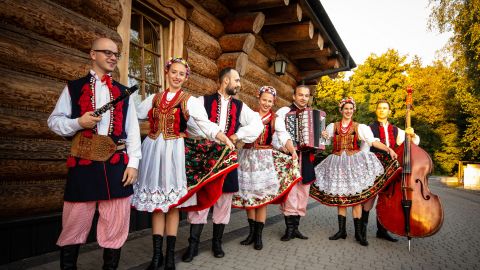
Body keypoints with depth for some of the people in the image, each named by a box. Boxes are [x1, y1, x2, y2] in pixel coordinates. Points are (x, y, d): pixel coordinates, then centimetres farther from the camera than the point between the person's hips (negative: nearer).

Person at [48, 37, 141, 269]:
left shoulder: (123, 92, 15)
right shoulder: (73, 87, 8)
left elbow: (132, 130, 10)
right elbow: (54, 121, 8)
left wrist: (133, 163, 1)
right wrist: (78, 123, -13)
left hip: (117, 165, 2)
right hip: (83, 164, -2)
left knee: (116, 224, 6)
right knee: (74, 224, 6)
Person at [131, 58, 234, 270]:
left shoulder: (190, 101, 1)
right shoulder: (154, 99, 12)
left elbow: (206, 124, -9)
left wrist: (225, 139, -21)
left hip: (174, 152, -3)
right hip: (152, 151, 3)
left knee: (172, 202, 2)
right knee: (155, 201, 7)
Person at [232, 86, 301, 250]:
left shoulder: (276, 119, 2)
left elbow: (284, 137, -9)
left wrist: (293, 151, -25)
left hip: (264, 159, -2)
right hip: (246, 157, 2)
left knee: (262, 196, -1)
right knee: (248, 195, 5)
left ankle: (259, 235, 12)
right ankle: (252, 232, 20)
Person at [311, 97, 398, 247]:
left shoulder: (359, 127, 4)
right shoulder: (332, 126, 9)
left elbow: (373, 141, -3)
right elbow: (325, 143, 11)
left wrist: (389, 149, -16)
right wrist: (323, 137, -11)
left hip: (354, 163, -1)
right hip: (338, 163, 2)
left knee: (356, 197, -3)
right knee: (339, 197, 4)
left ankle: (358, 232, 4)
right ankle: (341, 230, 14)